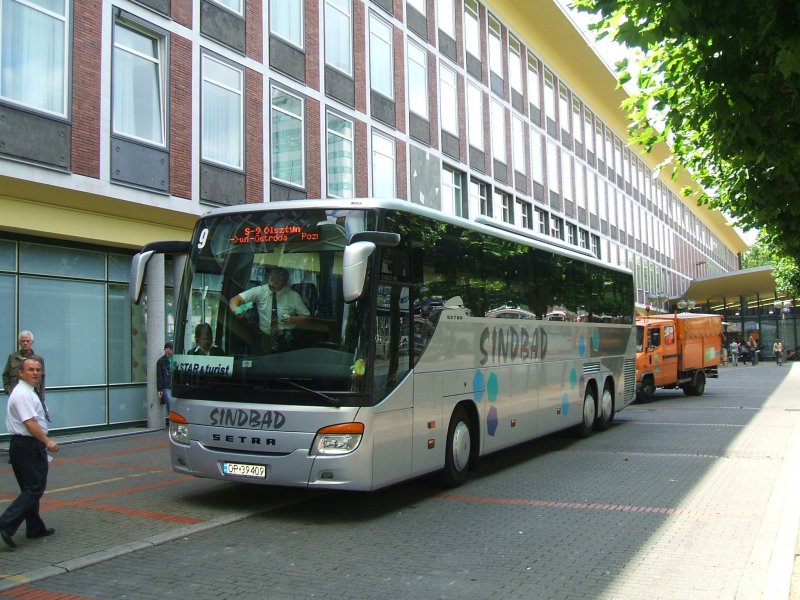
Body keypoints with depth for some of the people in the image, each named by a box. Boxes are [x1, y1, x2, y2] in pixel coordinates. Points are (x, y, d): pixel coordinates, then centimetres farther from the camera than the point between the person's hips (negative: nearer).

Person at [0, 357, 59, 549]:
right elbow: (30, 423, -26)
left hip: (21, 444, 11)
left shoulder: (28, 392, 16)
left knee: (30, 489, 16)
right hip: (28, 446, -11)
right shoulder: (23, 394, -17)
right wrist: (47, 441, -28)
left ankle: (35, 528, 25)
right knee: (34, 489, -10)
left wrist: (43, 442, 26)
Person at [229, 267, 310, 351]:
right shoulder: (260, 291, -1)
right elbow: (237, 298, -6)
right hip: (264, 337, 2)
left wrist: (293, 320, -13)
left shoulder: (294, 296, -1)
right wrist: (235, 309, -29)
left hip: (285, 338, -2)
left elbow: (306, 316, 8)